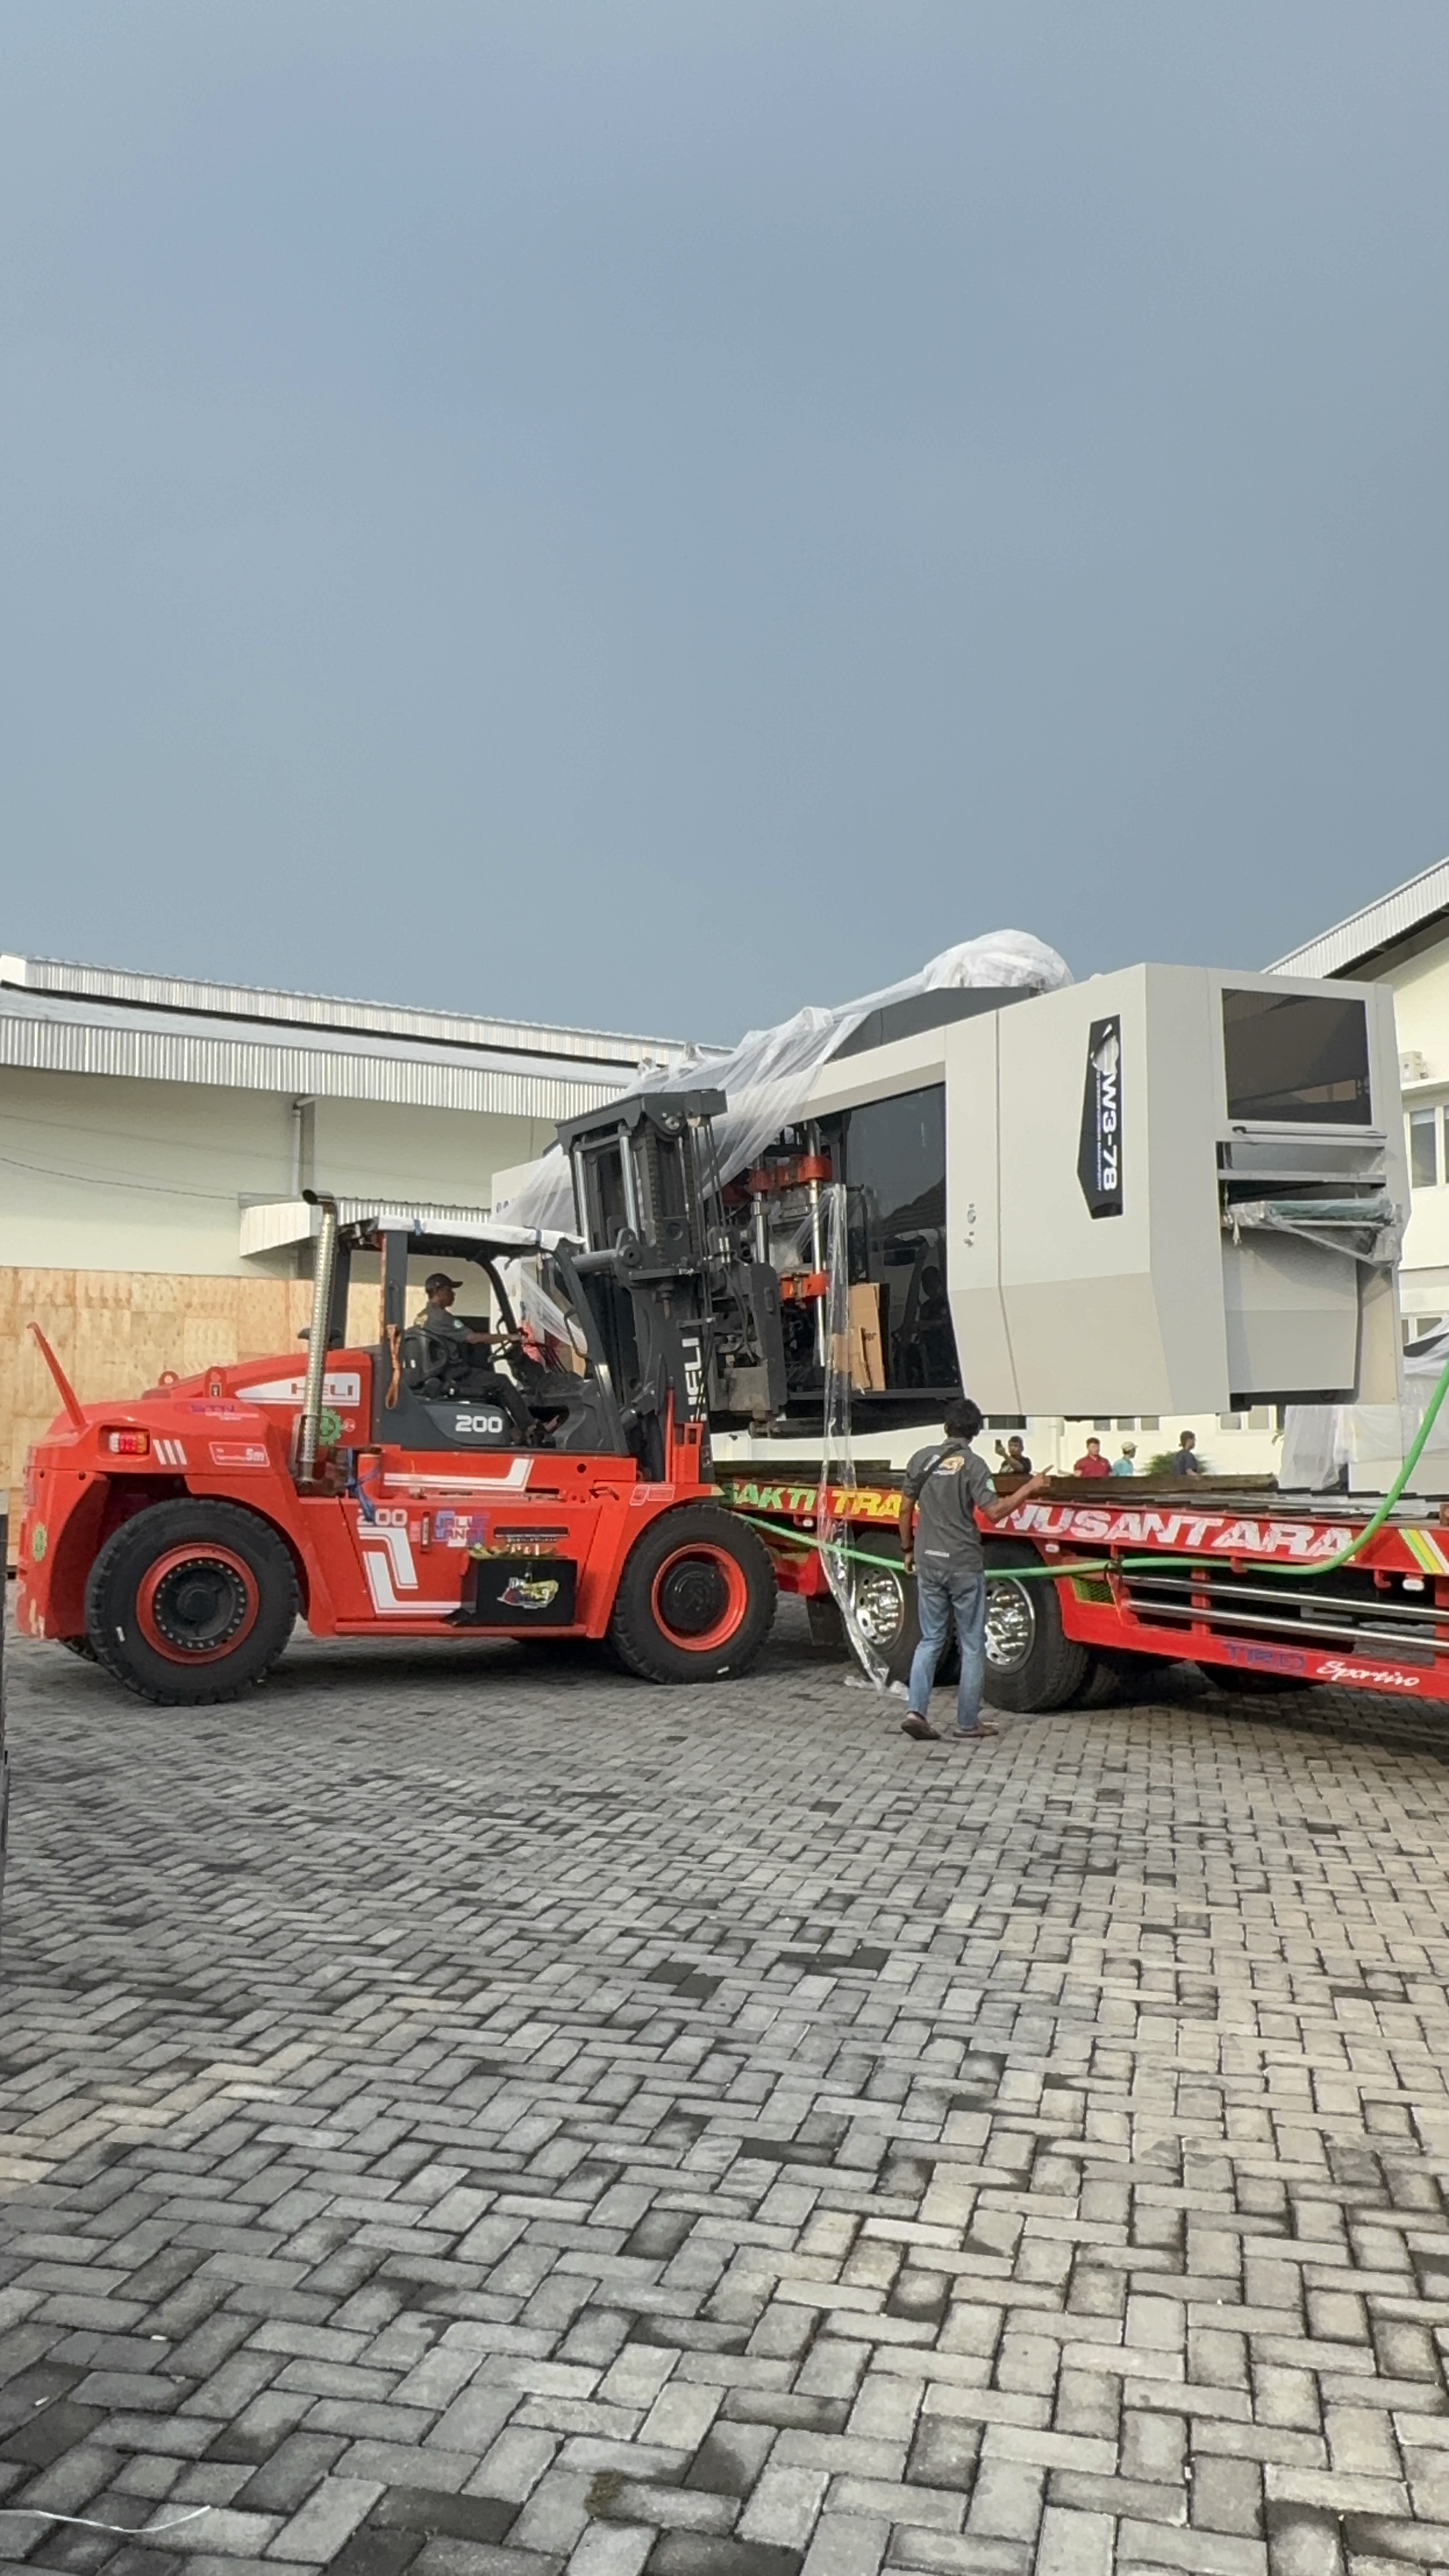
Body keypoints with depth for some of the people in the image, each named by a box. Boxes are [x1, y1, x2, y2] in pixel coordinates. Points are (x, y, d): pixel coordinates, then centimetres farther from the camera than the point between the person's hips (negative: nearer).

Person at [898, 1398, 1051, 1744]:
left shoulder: (922, 1459, 4)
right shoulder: (973, 1464, -10)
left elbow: (906, 1510, 7)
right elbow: (994, 1511, -18)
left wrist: (907, 1549, 19)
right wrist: (1029, 1488, -7)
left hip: (928, 1563, 4)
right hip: (964, 1566, -4)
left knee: (931, 1639, 15)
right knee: (972, 1645, 8)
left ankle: (916, 1712, 1)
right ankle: (968, 1723, 12)